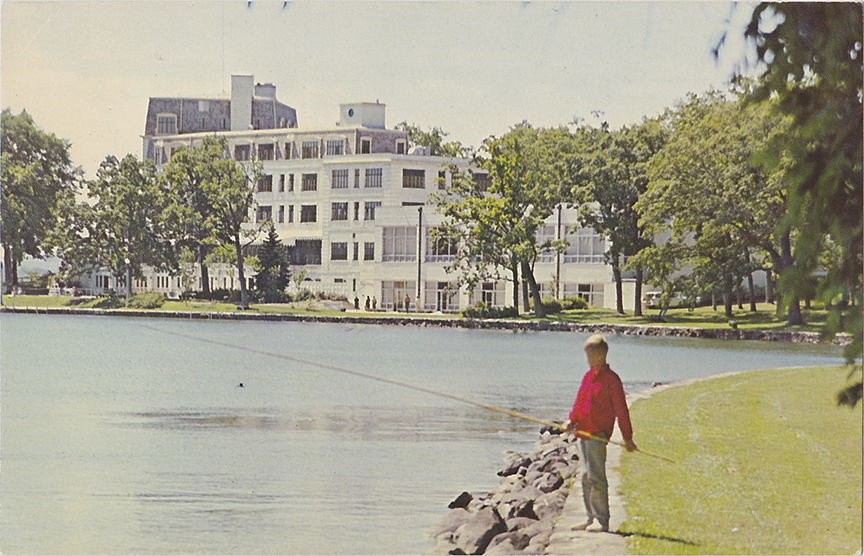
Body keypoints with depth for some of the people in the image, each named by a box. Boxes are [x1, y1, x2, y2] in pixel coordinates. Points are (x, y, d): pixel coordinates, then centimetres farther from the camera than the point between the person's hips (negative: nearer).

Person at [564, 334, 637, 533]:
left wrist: (627, 437, -8)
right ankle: (591, 518, 16)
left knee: (596, 477, -11)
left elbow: (621, 409, -7)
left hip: (598, 434, -8)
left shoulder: (611, 379, -6)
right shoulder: (588, 376, 16)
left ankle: (602, 521, -8)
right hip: (582, 432, 8)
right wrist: (571, 420, 1)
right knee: (586, 477, 10)